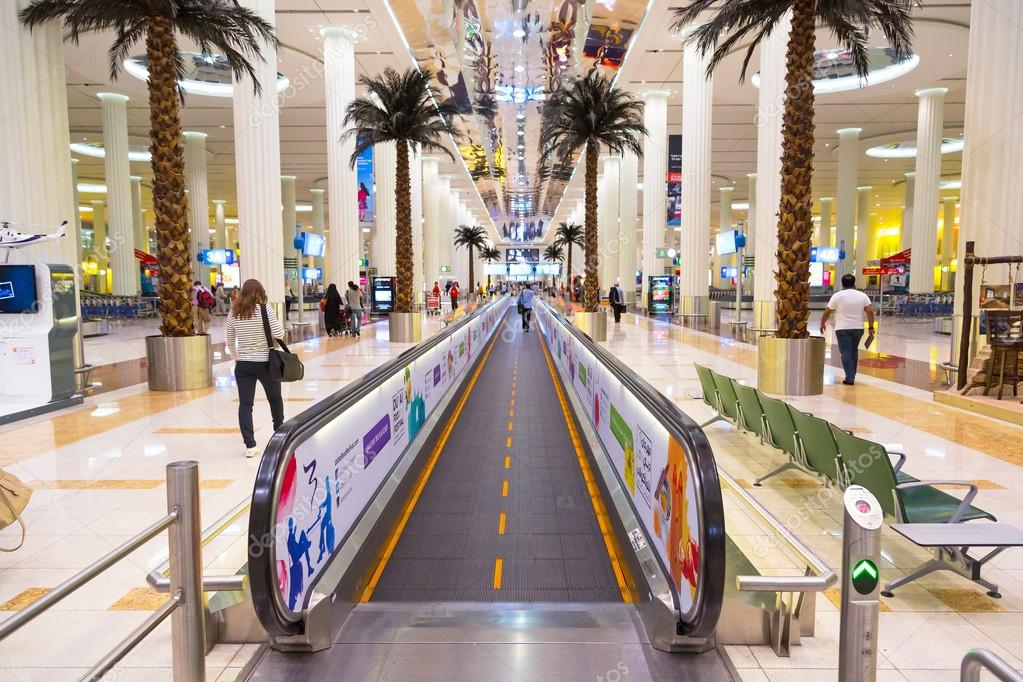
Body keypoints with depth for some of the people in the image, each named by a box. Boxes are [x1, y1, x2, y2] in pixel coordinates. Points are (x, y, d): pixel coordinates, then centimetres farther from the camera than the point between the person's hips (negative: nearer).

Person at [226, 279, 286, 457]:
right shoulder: (264, 309, -10)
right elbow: (279, 334, -13)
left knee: (245, 404, 4)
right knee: (275, 399, 19)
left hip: (243, 365, 2)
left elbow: (230, 341, 8)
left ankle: (250, 445, -1)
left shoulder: (234, 312, 2)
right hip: (266, 363, -2)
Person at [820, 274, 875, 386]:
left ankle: (850, 378, -10)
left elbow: (827, 312, -4)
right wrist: (870, 327, 1)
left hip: (842, 328, -4)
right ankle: (852, 375, 23)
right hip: (858, 328, 4)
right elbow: (870, 311, -3)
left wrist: (822, 324, 10)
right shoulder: (863, 295, 4)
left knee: (846, 352, -3)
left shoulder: (838, 295, -5)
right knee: (854, 351, 17)